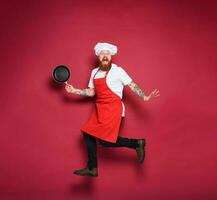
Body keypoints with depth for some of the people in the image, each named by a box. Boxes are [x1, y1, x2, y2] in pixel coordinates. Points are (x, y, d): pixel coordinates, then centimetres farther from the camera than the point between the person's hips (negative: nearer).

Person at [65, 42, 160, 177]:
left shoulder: (118, 70, -5)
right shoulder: (94, 72, 13)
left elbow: (132, 85, -7)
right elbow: (91, 92, 18)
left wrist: (144, 97, -19)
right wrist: (74, 90, 12)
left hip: (113, 108, -7)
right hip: (99, 108, 7)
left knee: (104, 140, -15)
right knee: (88, 134, 5)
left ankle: (137, 143, 2)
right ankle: (92, 168, 18)